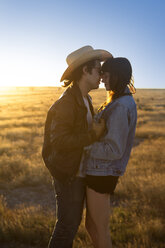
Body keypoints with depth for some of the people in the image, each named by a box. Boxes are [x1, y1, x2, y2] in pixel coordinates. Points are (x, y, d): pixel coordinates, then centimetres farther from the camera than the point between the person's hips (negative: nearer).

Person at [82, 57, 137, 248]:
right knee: (90, 225, 22)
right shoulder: (125, 101, 11)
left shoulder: (120, 108, -20)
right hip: (100, 170, 10)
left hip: (102, 173, -10)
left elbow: (114, 150, -22)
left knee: (100, 229, 10)